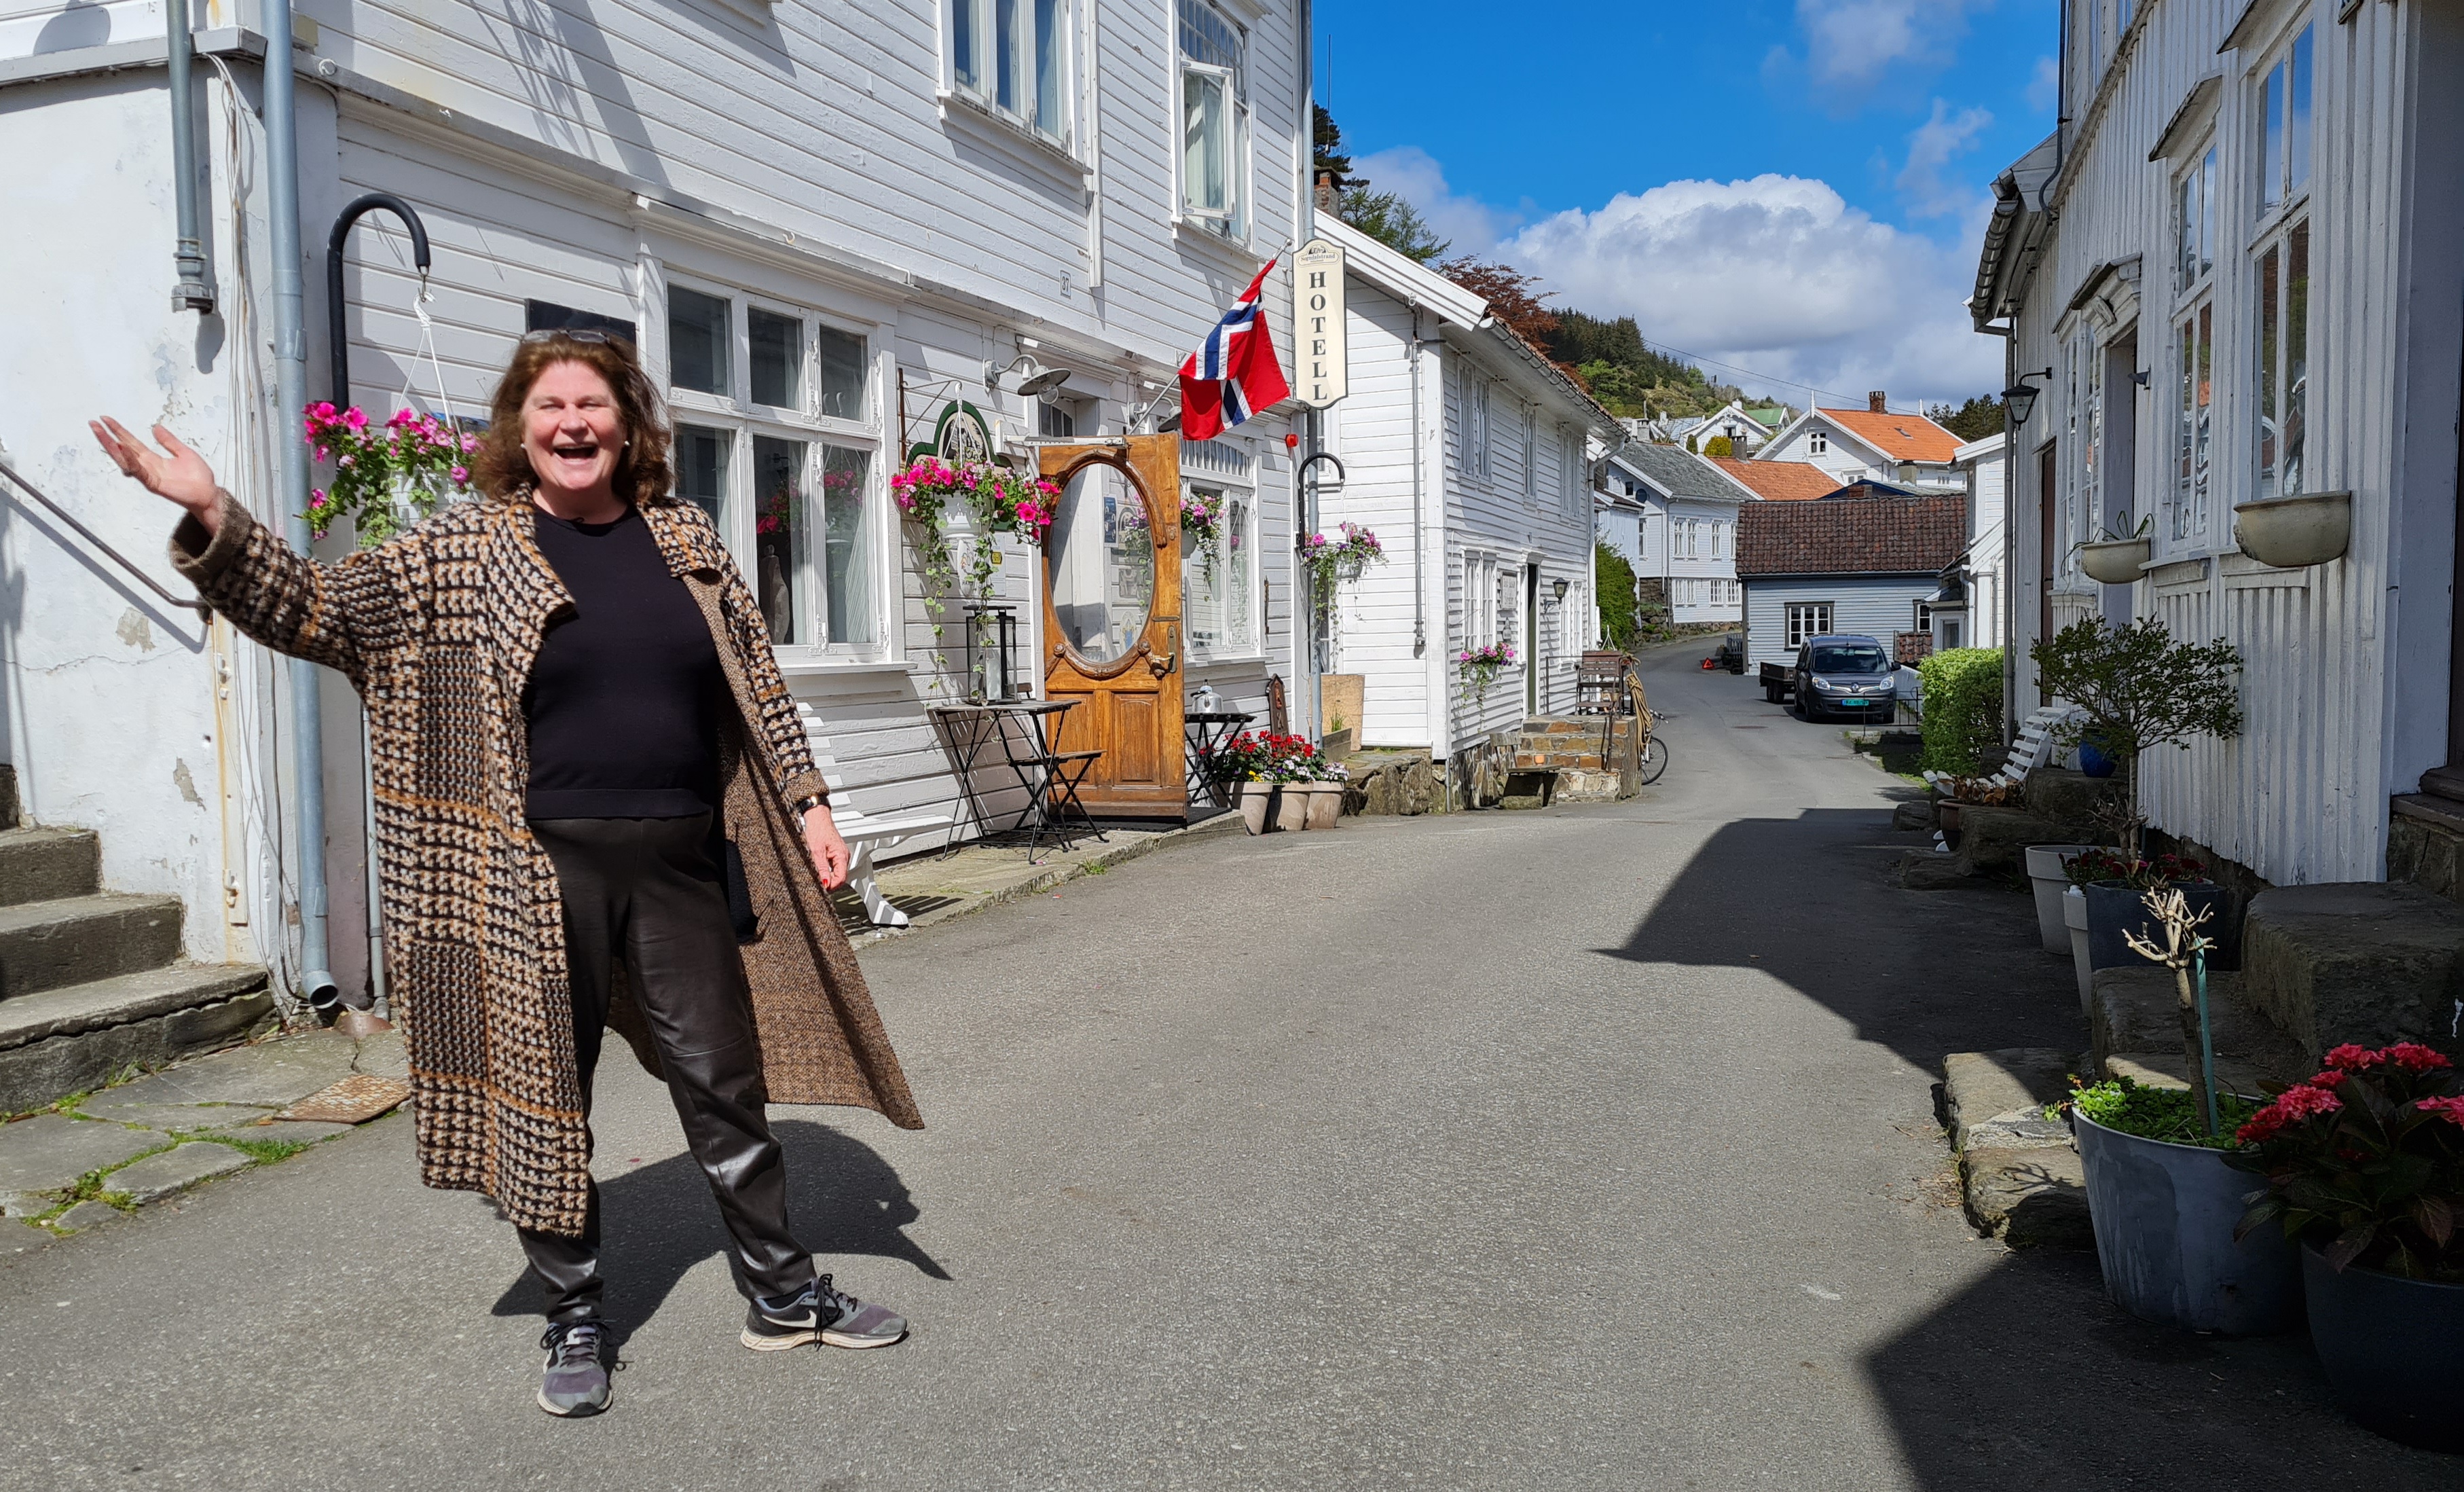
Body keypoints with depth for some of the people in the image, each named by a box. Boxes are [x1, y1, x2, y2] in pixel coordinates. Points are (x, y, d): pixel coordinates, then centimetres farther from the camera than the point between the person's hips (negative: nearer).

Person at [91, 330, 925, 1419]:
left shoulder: (686, 538, 8)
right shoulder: (462, 551, 1)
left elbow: (757, 685, 12)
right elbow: (316, 610, -3)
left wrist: (806, 803, 7)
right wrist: (212, 522, -19)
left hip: (681, 866, 2)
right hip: (542, 876, -2)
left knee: (726, 1085, 10)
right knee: (544, 1100, 8)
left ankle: (782, 1295, 27)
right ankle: (574, 1321, 27)